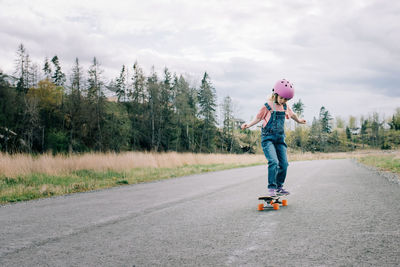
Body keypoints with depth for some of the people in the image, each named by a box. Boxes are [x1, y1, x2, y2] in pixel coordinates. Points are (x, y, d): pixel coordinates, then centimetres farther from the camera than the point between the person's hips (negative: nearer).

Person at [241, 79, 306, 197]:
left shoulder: (285, 107, 11)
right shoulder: (268, 106, -6)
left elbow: (292, 114, 32)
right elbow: (258, 117, 1)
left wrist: (298, 120, 48)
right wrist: (248, 125, -13)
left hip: (280, 138, 6)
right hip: (268, 137, -6)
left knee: (284, 163, 1)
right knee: (273, 161, -22)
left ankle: (279, 186, 18)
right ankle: (271, 187, -14)